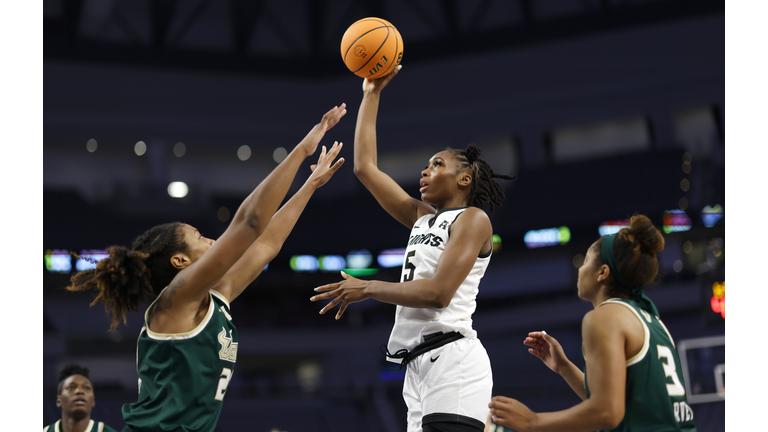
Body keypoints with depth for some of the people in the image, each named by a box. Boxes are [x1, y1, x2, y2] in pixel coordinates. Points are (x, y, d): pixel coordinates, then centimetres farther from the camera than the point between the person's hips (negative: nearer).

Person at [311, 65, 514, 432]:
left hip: (451, 359, -8)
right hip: (418, 365, 8)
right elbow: (364, 167, 24)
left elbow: (439, 292, -14)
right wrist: (371, 94, 24)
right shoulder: (422, 217, 22)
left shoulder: (473, 219, 0)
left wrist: (368, 289, -7)